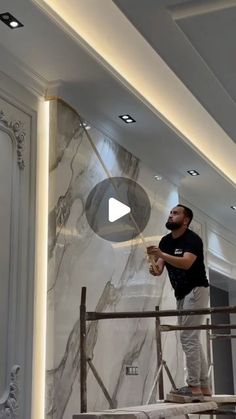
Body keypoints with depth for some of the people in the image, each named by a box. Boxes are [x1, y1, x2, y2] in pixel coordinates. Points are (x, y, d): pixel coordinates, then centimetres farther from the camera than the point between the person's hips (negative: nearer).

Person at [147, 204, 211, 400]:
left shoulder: (192, 239, -15)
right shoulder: (166, 241, 10)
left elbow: (186, 263, -32)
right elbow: (159, 266, 2)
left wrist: (161, 254, -43)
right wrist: (155, 268, -22)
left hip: (196, 291, -9)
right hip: (181, 294, 9)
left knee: (188, 338, -13)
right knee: (192, 339, 10)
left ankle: (194, 387, -9)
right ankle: (204, 386, 16)